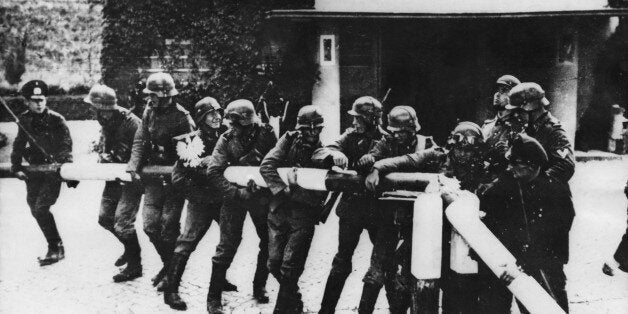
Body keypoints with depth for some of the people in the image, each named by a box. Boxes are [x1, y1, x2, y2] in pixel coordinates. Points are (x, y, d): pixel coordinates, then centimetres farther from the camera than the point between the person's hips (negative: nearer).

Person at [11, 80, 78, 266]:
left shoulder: (56, 120, -9)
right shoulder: (24, 120, 6)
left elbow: (66, 146, -11)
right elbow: (19, 145, 13)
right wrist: (16, 167, 4)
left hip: (53, 169, -6)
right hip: (34, 169, 6)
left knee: (41, 208, -15)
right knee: (35, 209, 10)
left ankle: (56, 249, -3)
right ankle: (56, 247, 24)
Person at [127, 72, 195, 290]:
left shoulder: (181, 116, -13)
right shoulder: (149, 112, 5)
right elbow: (140, 141, 7)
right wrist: (134, 167, -5)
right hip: (154, 176, 6)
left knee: (168, 226, -4)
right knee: (150, 225, 3)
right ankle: (168, 263, 25)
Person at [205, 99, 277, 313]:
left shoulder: (266, 133, -10)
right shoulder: (227, 138, -11)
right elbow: (213, 172, -16)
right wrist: (236, 192, -24)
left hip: (261, 196, 2)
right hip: (235, 197, -2)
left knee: (270, 242, 7)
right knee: (227, 245, -5)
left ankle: (259, 287, 28)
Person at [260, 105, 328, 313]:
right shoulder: (289, 140, -1)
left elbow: (318, 196, -13)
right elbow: (266, 166, -13)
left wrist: (294, 189, -24)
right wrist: (285, 189, -21)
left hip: (303, 216, -2)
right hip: (279, 211, 3)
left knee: (289, 267, -8)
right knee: (274, 264, 7)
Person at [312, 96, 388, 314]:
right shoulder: (351, 136, 0)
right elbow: (318, 154, -9)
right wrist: (334, 154, -30)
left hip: (377, 208, -1)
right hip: (351, 207, 1)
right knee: (342, 260, 6)